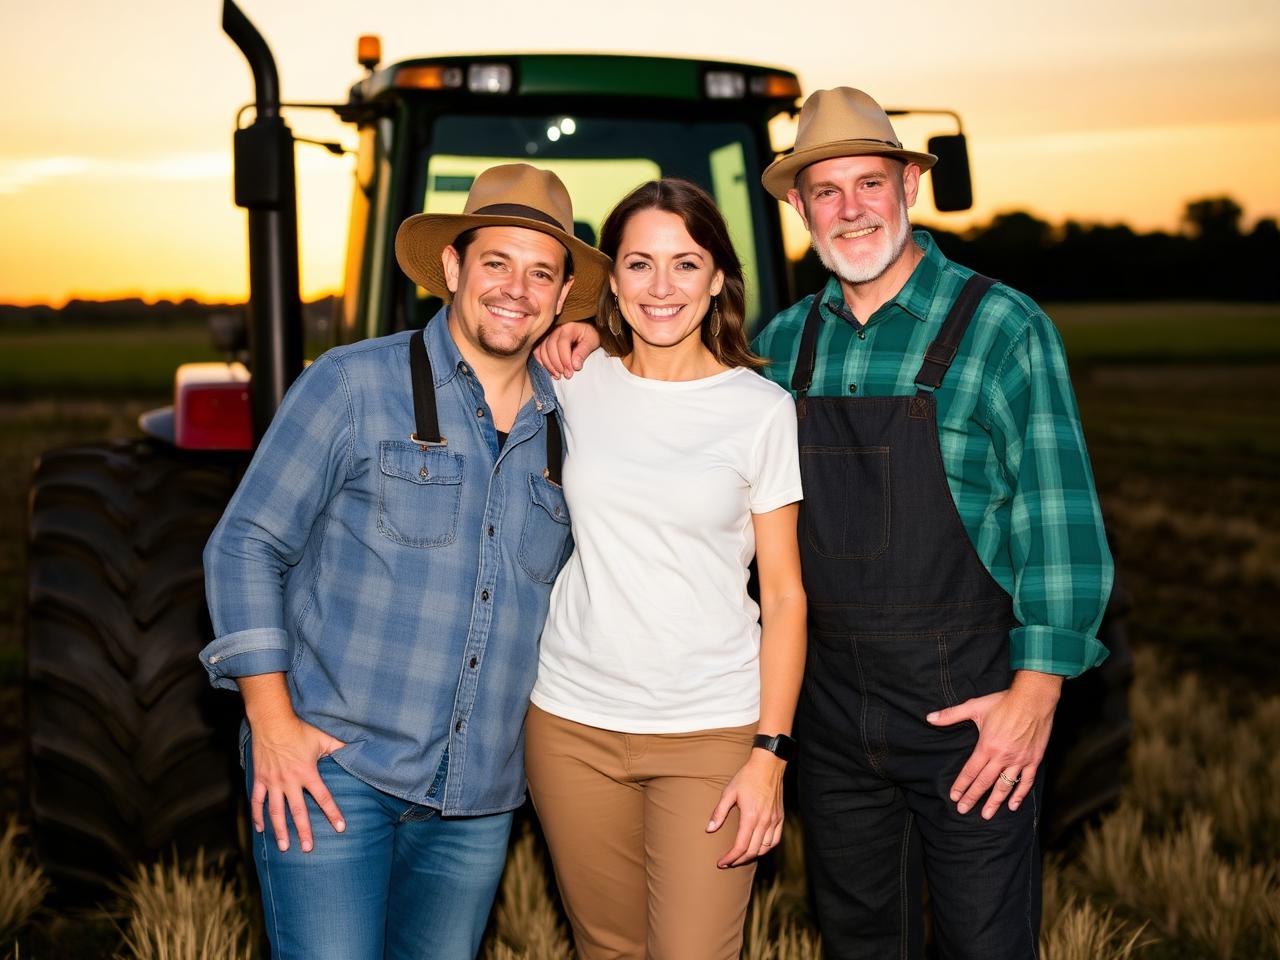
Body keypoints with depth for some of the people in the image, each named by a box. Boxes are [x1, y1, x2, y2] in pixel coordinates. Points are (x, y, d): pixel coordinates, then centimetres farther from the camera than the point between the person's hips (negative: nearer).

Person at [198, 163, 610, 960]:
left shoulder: (565, 427, 9)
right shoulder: (356, 386, -4)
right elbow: (245, 546, -4)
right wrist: (271, 723, -11)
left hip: (479, 798, 4)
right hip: (333, 770, -4)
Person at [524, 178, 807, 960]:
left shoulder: (763, 410, -3)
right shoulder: (573, 384, 2)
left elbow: (785, 594, -1)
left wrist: (771, 751, -8)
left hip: (713, 728, -2)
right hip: (574, 722, 3)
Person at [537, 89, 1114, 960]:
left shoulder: (1001, 327, -7)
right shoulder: (788, 339, 7)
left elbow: (1060, 518, -9)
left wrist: (1038, 687, -15)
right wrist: (601, 339, 3)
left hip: (968, 712, -4)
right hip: (833, 708, 5)